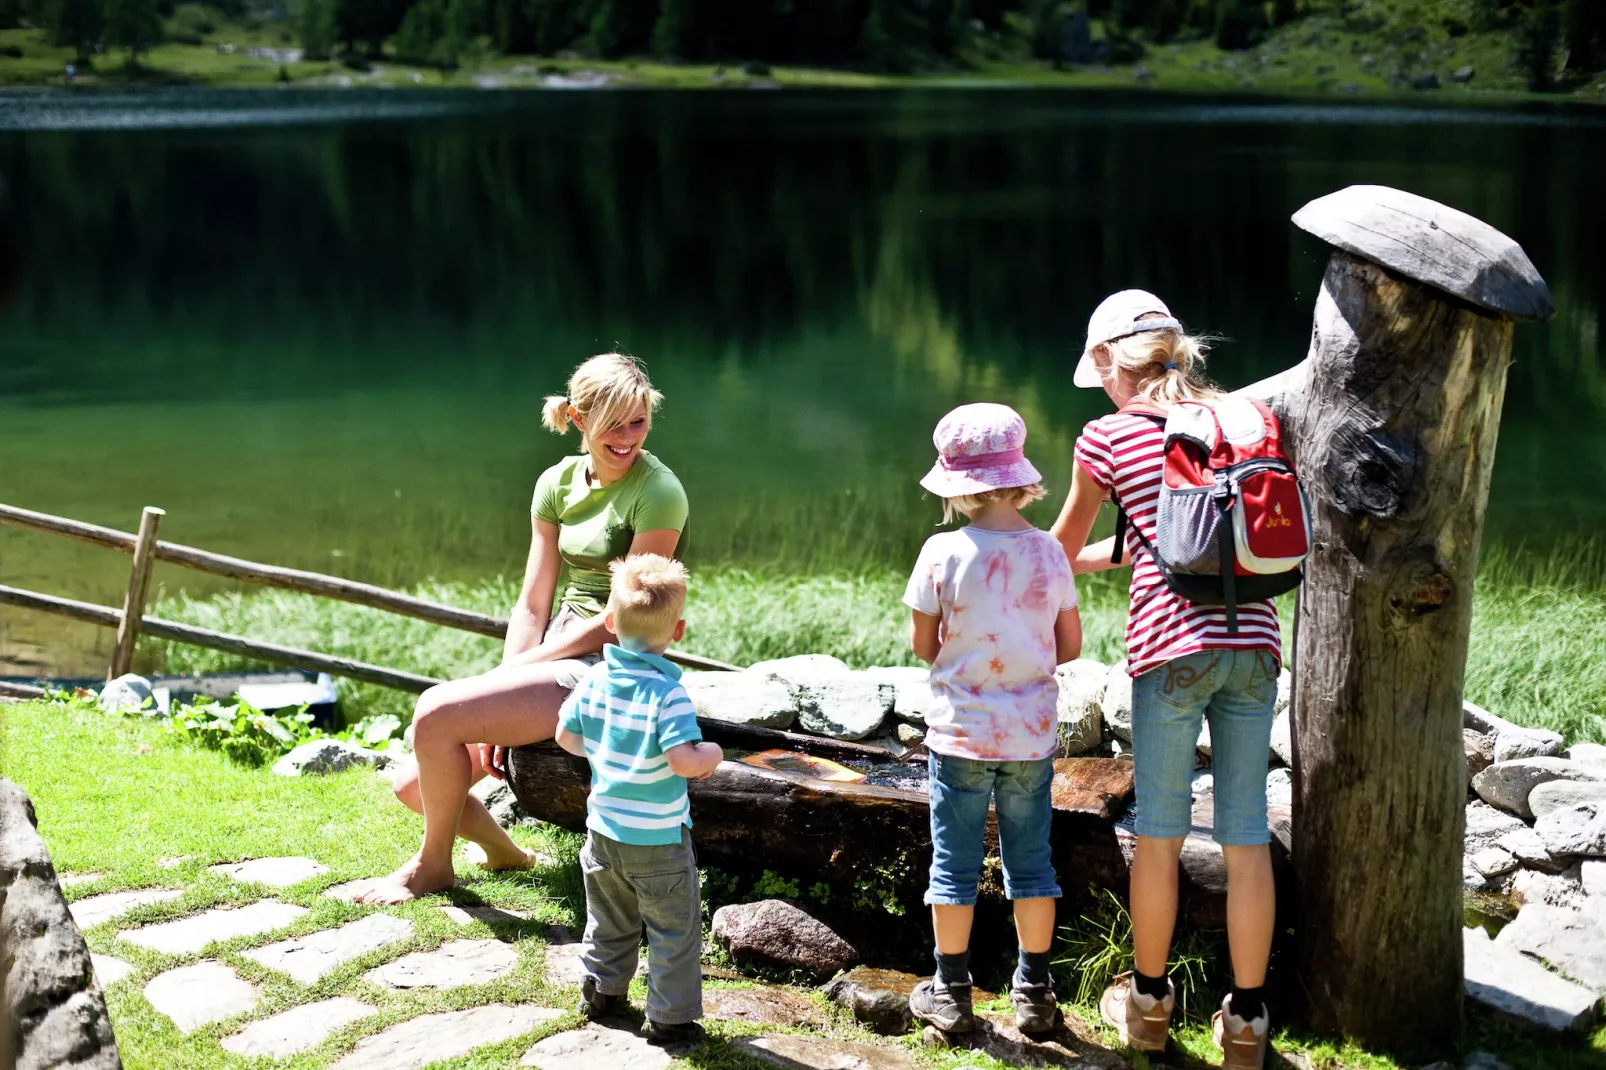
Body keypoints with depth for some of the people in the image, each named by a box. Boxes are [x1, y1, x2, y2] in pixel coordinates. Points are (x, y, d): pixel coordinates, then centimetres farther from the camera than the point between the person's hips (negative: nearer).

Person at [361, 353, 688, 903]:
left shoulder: (657, 491, -14)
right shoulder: (558, 483, 7)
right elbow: (533, 604, 6)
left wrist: (517, 668, -13)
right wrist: (503, 688, -6)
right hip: (557, 650, 7)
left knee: (437, 713, -22)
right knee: (415, 788, -2)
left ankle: (433, 865, 2)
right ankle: (502, 852, 27)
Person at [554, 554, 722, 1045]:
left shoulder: (595, 680, -6)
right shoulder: (668, 693, -23)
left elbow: (566, 736, 4)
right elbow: (684, 761, -29)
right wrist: (712, 754, -9)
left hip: (604, 828, 6)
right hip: (658, 838, -6)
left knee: (610, 919, 26)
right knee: (674, 930, 9)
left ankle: (600, 990, 38)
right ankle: (670, 1017, 14)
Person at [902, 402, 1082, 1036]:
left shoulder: (943, 552, -13)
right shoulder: (1048, 552, -4)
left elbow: (923, 646, -5)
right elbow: (1070, 645, 3)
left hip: (961, 730, -2)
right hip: (1031, 734, 3)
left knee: (954, 861, 9)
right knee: (1030, 861, 13)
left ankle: (950, 992, 16)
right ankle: (1034, 992, 20)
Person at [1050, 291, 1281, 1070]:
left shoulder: (1110, 435, 2)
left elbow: (1063, 546, 16)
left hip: (1173, 644, -4)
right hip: (1253, 641, 4)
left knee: (1159, 834, 10)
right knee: (1247, 837, 8)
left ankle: (1148, 999, 24)